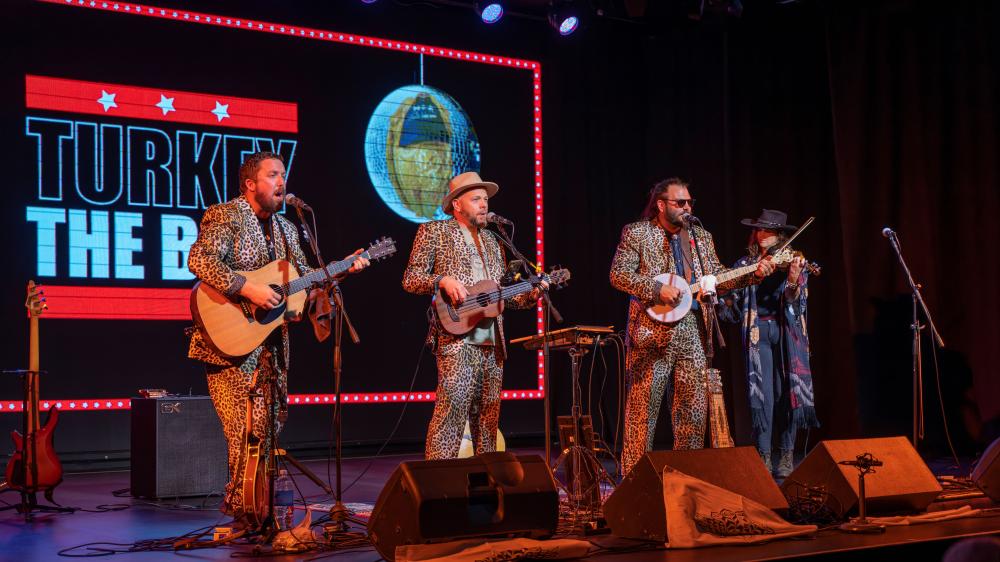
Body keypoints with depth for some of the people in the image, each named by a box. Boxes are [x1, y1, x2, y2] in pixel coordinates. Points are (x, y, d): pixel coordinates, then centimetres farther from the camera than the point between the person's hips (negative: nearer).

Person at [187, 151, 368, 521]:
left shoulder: (285, 229, 17)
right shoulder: (225, 216, -8)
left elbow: (304, 277, 21)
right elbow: (199, 260, -22)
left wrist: (343, 269, 8)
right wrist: (249, 289, -27)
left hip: (270, 342, 8)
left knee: (269, 424, 9)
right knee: (247, 430, -10)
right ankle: (242, 508, 2)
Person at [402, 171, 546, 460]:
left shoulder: (492, 240, 24)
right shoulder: (434, 231, 5)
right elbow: (410, 278, -2)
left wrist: (530, 295, 7)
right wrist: (443, 280, -19)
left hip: (493, 343, 6)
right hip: (457, 339, -6)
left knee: (488, 415, 6)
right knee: (452, 408, -16)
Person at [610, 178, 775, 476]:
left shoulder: (701, 237, 17)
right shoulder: (636, 233, 0)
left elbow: (717, 276, 16)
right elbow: (618, 273, -9)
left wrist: (752, 273, 1)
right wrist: (657, 289, -20)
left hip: (692, 333, 5)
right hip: (652, 332, -5)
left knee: (694, 408, 6)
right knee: (643, 409, -3)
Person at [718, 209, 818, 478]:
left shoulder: (793, 263, 5)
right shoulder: (745, 265, 10)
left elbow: (796, 303, -7)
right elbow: (733, 307, 7)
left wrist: (793, 282, -27)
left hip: (787, 332, -1)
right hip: (757, 332, 1)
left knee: (787, 393, -2)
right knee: (762, 395, -6)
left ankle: (786, 456, 8)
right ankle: (764, 457, 0)